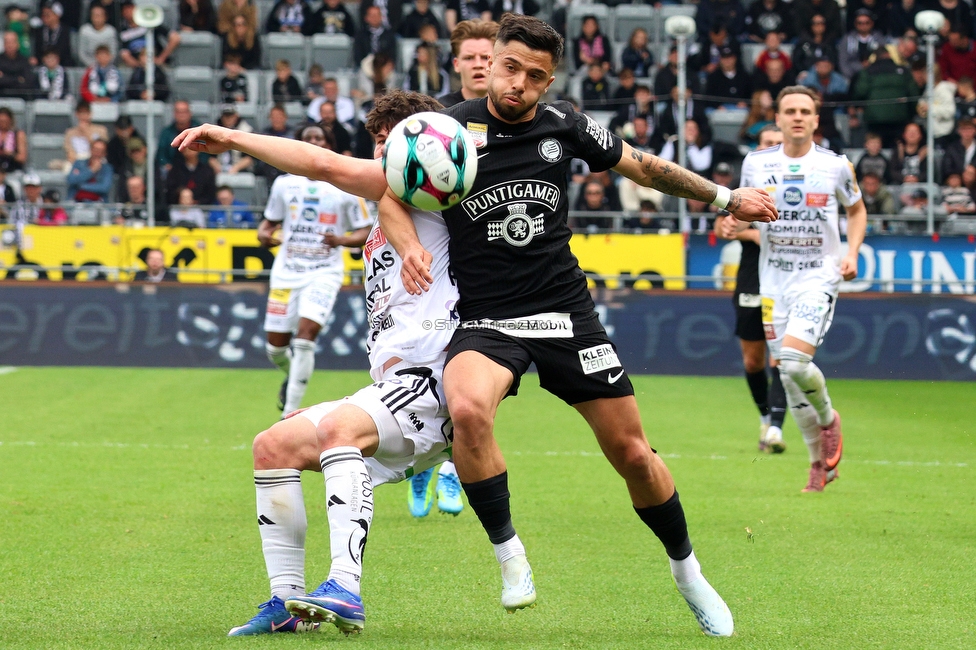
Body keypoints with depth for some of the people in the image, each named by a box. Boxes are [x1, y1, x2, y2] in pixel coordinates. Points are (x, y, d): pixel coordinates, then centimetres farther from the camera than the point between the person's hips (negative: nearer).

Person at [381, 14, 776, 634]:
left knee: (633, 452, 2)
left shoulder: (563, 124, 1)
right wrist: (411, 246, -18)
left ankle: (687, 569, 26)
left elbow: (641, 165, 17)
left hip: (567, 314, 2)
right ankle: (507, 550, -14)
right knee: (467, 409, -34)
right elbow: (391, 196, 4)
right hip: (486, 321, -2)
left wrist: (726, 198, 22)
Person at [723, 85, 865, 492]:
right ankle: (820, 463, 16)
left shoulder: (836, 165, -3)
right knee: (788, 375, 2)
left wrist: (852, 252, -3)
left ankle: (828, 417, 9)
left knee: (794, 361, -22)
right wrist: (735, 224, -8)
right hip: (774, 280, 3)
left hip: (818, 278, -3)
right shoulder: (756, 164, 1)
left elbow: (856, 210, 13)